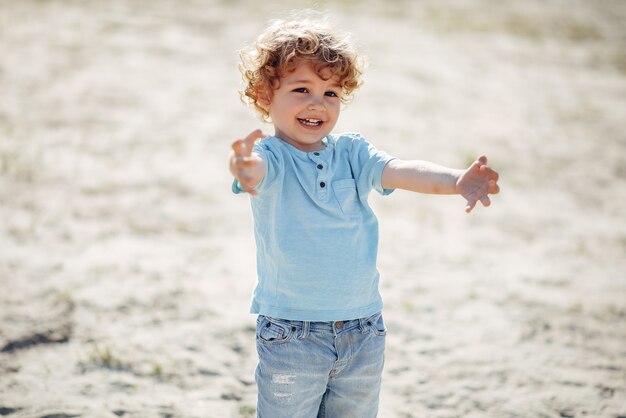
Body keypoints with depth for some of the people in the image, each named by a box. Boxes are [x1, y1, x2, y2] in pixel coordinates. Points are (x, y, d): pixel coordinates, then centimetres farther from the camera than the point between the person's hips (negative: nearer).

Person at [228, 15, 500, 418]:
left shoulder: (352, 153, 1)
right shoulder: (271, 157, -11)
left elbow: (401, 171, -15)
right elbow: (256, 167, -34)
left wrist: (455, 181, -36)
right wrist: (244, 168, -60)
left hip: (364, 331, 4)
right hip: (291, 335, -4)